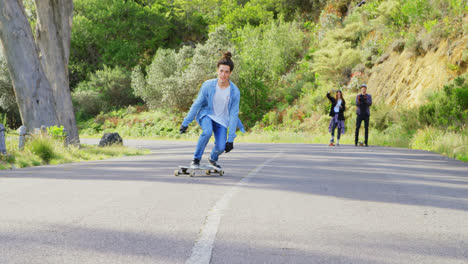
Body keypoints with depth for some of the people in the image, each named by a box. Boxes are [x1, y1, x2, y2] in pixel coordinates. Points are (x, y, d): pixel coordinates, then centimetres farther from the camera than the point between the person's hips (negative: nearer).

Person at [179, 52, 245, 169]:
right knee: (207, 131, -34)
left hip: (221, 119, 1)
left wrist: (230, 139, -14)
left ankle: (213, 159, 23)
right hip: (206, 114, -1)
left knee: (221, 147, -15)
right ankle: (196, 159, -15)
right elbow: (197, 104, -8)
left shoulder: (234, 91, -17)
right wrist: (185, 123, -5)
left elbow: (233, 115, -12)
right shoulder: (208, 85, -19)